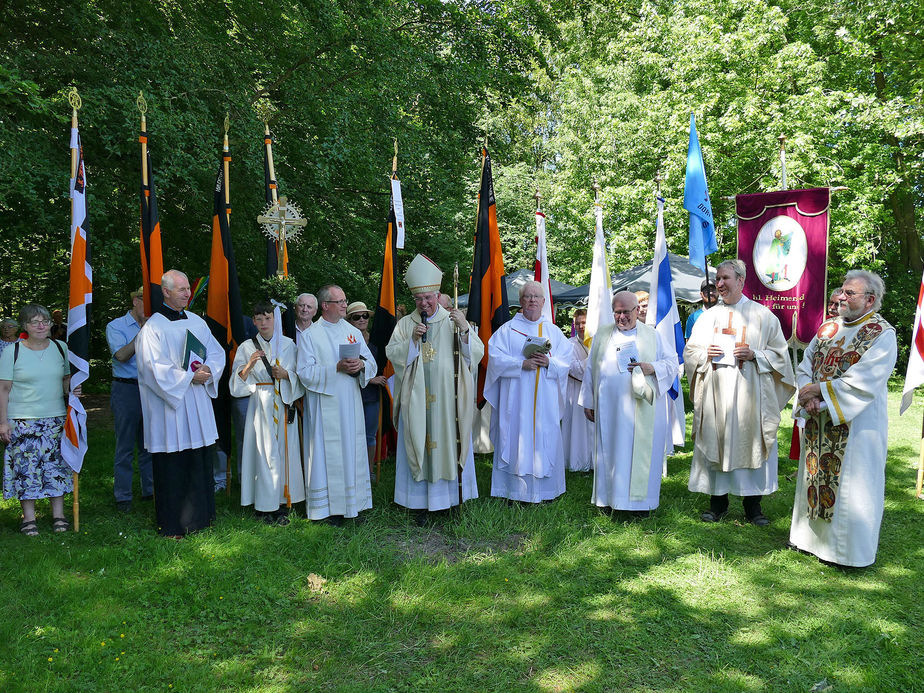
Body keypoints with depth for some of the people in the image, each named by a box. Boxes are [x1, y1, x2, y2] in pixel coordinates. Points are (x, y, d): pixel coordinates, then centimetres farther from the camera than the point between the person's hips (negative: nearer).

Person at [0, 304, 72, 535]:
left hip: (56, 418, 3)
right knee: (26, 466, 0)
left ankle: (58, 514, 15)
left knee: (57, 464, 5)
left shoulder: (60, 348, 7)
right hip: (22, 420, -2)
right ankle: (28, 517, 12)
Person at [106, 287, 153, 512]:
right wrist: (142, 331, -13)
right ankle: (123, 496, 8)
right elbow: (122, 355, -15)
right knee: (125, 447, 0)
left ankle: (150, 490, 19)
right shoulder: (116, 326, -1)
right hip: (126, 390, -5)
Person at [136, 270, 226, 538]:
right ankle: (172, 525, 12)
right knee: (172, 466, 0)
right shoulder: (153, 327, -7)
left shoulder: (197, 322, 12)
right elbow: (154, 368, -13)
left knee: (201, 460, 10)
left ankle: (199, 516, 24)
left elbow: (217, 352, 13)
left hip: (199, 404, 6)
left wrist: (208, 371, -7)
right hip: (169, 404, -6)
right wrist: (189, 377, -16)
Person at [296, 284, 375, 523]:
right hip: (325, 405, -4)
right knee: (328, 452, -2)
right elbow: (305, 372, -10)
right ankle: (328, 507, 7)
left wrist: (360, 365, -13)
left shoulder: (354, 332, 12)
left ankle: (353, 502, 16)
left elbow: (372, 364, 9)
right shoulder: (310, 335, -1)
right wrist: (337, 368, -19)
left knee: (353, 450, 6)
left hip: (351, 404, 4)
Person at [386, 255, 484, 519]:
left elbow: (477, 353, -3)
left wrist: (465, 329, -19)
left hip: (448, 400, 0)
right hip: (417, 400, 1)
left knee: (449, 443, 3)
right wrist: (412, 339, -14)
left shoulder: (454, 321, 5)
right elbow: (392, 353, 1)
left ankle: (452, 494, 17)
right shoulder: (405, 324, 8)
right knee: (418, 445, 2)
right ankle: (421, 503, 11)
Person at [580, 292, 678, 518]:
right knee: (611, 450, 3)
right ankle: (610, 498, 12)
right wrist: (588, 401, 10)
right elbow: (591, 369, 13)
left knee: (641, 452, 0)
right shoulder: (602, 335, 11)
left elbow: (672, 363, 7)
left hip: (642, 409, -1)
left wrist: (652, 368, -13)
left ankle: (640, 501, 10)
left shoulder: (653, 335, 8)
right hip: (610, 408, 1)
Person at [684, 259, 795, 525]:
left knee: (749, 443, 1)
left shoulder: (762, 315, 4)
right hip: (714, 393, 3)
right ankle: (718, 502, 16)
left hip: (748, 393, -2)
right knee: (715, 443, 4)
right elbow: (689, 351, 14)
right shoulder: (708, 316, 12)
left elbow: (779, 353, 3)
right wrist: (705, 354, -7)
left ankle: (752, 505, 15)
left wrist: (754, 355, -14)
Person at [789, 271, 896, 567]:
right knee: (815, 477, 14)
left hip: (857, 424, -6)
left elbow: (863, 382, -20)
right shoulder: (828, 328, 9)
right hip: (818, 423, 6)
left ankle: (849, 551, 17)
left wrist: (819, 389, -15)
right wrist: (808, 396, -11)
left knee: (850, 485, 2)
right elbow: (804, 368, 7)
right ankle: (813, 537, 29)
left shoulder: (882, 334, -10)